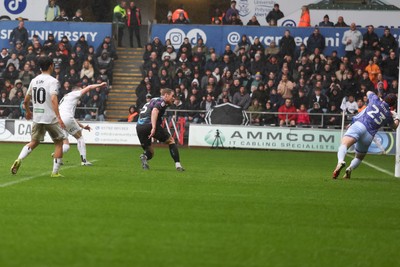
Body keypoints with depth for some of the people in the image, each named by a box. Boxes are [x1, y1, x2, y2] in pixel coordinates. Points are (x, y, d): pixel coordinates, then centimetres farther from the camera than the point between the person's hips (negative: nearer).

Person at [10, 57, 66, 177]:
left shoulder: (34, 81, 9)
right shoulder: (53, 81, -10)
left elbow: (26, 100, 15)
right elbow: (53, 99, -25)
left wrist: (28, 112, 34)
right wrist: (59, 117, -29)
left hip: (37, 117, 5)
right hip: (50, 118, -5)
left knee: (34, 142, 17)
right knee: (59, 142, 10)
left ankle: (19, 159, -8)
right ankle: (55, 172, 7)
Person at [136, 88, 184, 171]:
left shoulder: (153, 100, 27)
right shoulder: (161, 102, 0)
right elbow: (154, 111, -19)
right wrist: (154, 128, -28)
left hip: (139, 127, 7)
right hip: (150, 125, -7)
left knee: (150, 151, 18)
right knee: (171, 141, 11)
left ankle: (144, 156, -18)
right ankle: (177, 164, 2)